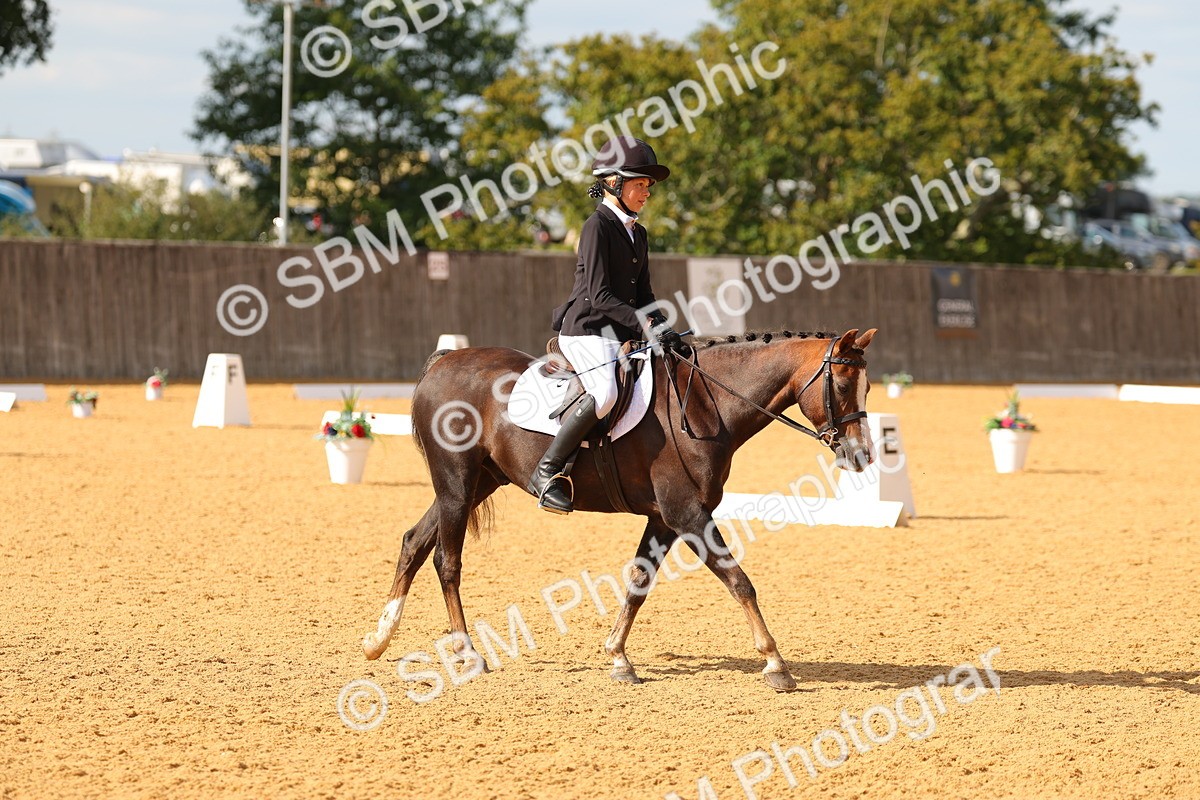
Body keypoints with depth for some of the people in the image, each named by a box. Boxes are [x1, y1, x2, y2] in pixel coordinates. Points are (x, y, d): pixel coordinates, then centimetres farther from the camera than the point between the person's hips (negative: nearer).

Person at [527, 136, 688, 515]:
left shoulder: (637, 234, 17)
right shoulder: (597, 227, -10)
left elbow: (642, 295, 18)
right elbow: (599, 295, -17)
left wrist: (666, 330, 0)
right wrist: (647, 325, -24)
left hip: (622, 334, 9)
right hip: (587, 330, -9)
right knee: (606, 392, -32)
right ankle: (547, 472, -23)